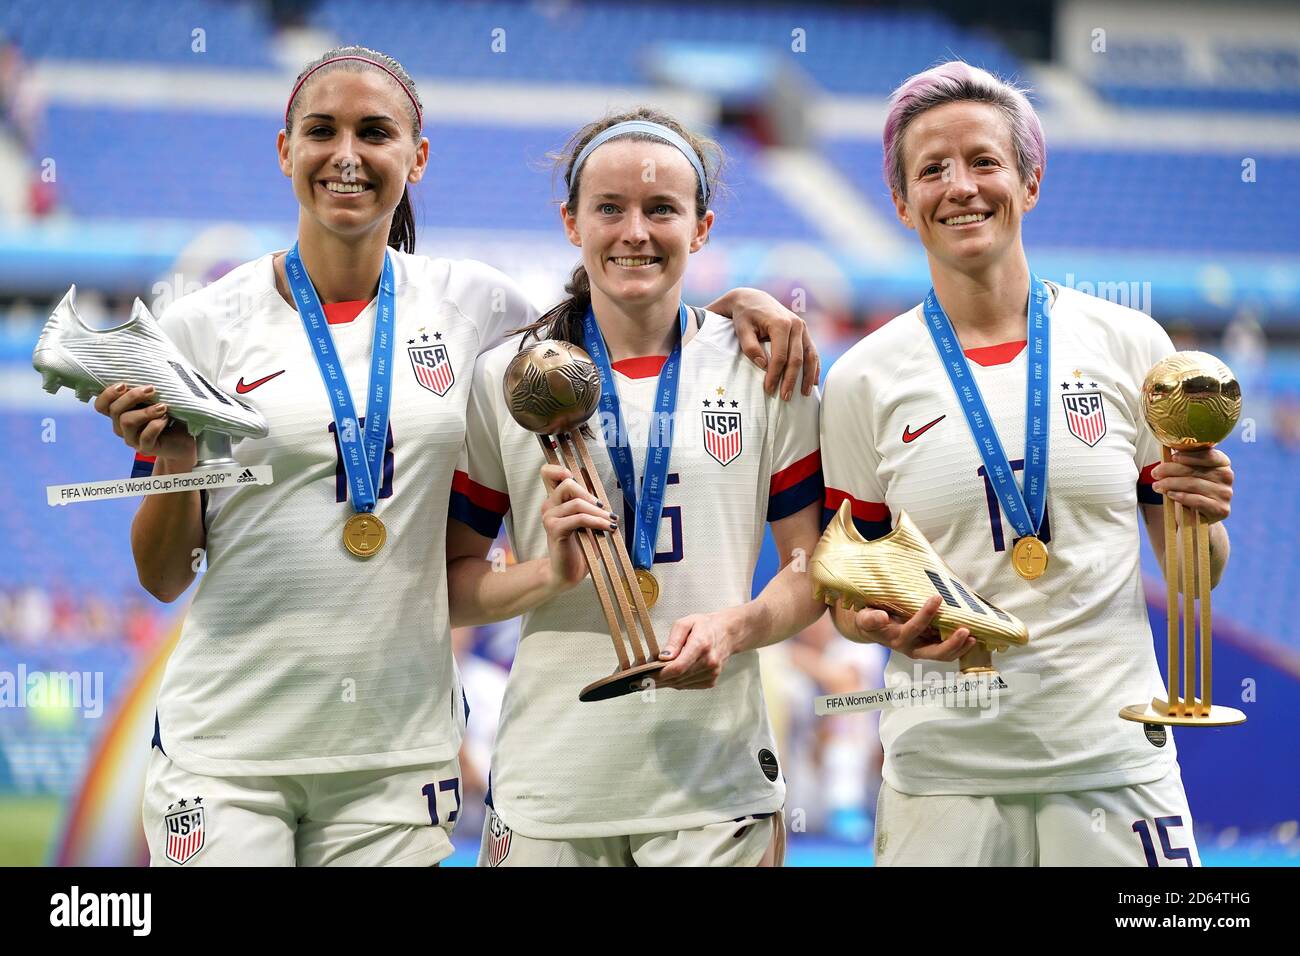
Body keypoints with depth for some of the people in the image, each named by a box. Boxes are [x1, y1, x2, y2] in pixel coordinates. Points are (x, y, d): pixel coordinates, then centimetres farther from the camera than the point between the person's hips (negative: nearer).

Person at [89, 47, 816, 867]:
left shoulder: (469, 303, 4)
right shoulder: (205, 325, -1)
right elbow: (165, 579, 3)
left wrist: (735, 300, 4)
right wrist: (173, 465, -16)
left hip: (397, 751, 2)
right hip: (226, 749, -2)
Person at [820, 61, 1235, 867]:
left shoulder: (1130, 345, 4)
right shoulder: (866, 380, 3)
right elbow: (845, 593, 8)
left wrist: (1203, 518, -11)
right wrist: (888, 625, -13)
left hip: (1114, 761, 0)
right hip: (943, 766, 0)